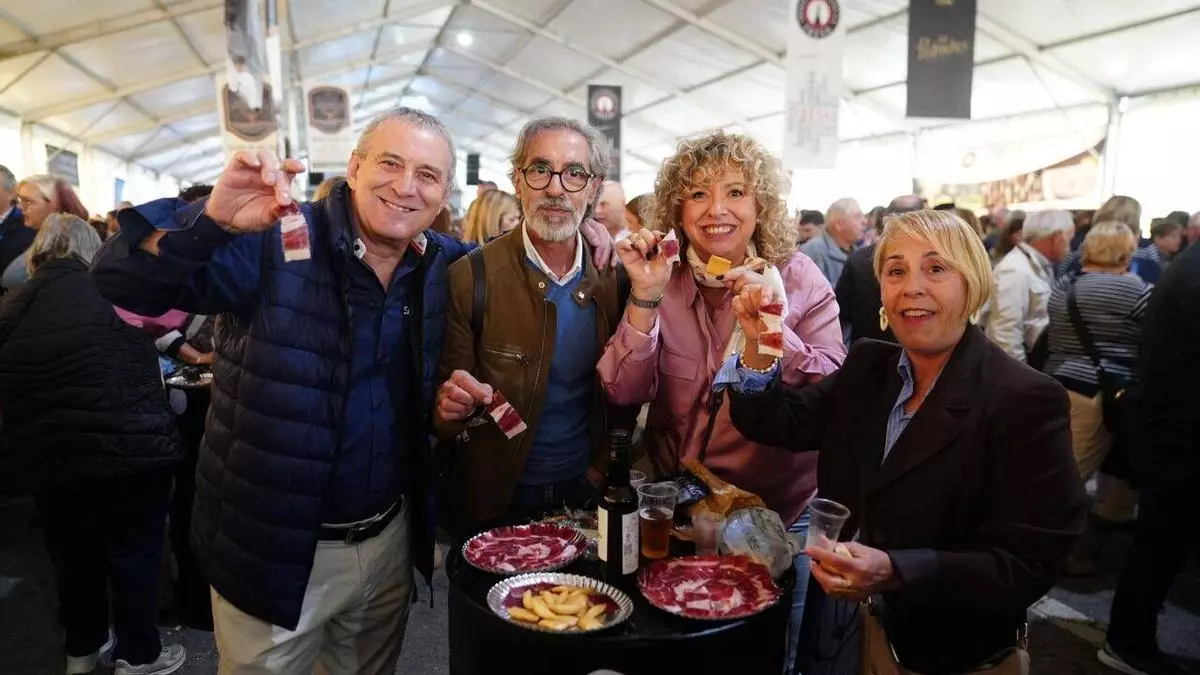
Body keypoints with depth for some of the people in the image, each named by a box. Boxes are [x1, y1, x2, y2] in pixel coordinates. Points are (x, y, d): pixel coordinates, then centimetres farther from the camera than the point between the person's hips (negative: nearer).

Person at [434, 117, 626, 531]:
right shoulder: (470, 279, -15)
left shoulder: (612, 277, -5)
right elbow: (445, 399, -9)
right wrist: (450, 405, -30)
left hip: (586, 497, 3)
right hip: (494, 505, -2)